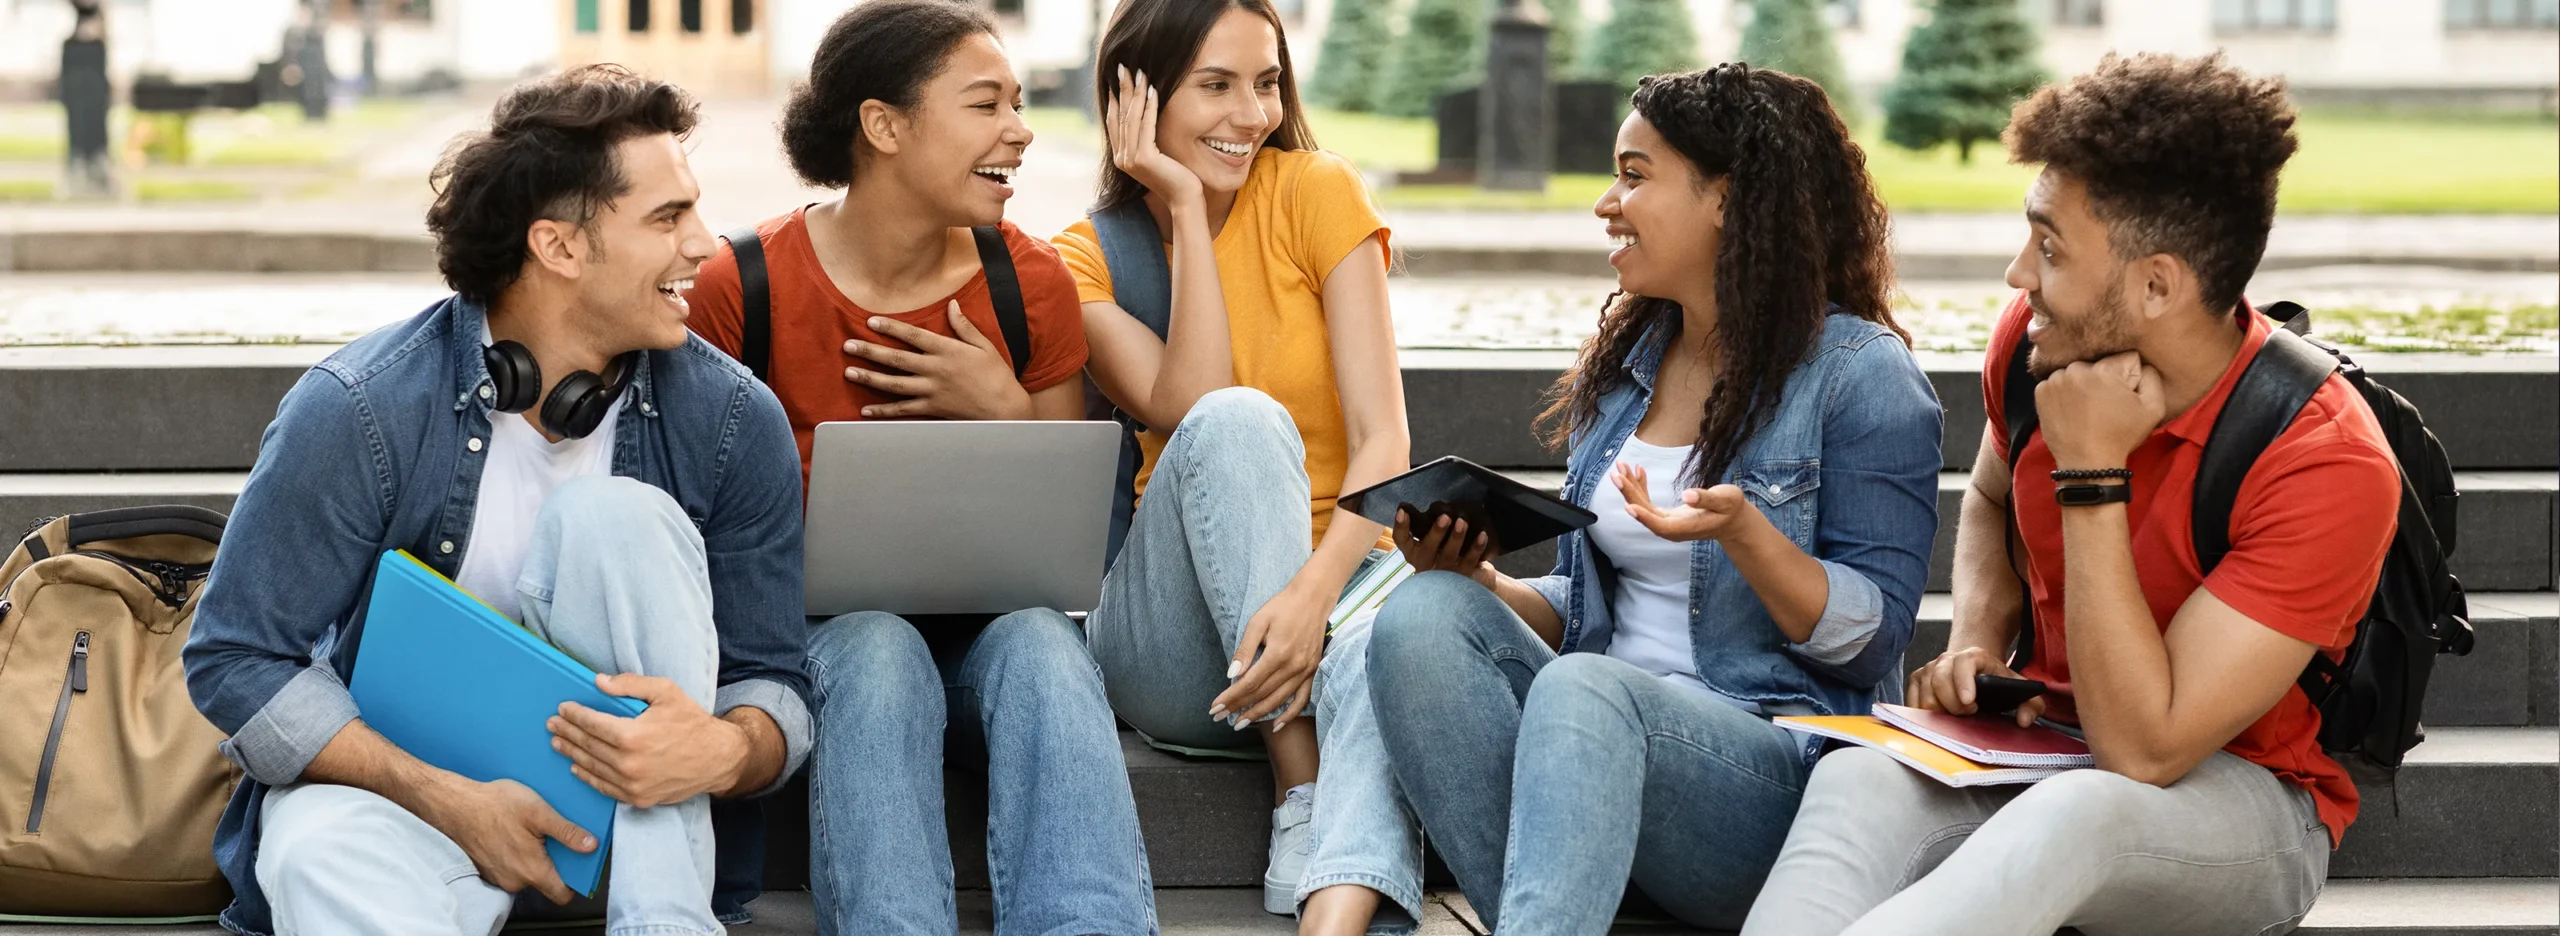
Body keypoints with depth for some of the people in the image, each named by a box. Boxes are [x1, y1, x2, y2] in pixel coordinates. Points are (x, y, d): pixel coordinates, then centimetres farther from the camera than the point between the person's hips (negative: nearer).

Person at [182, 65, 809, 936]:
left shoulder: (732, 421, -7)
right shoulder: (359, 408, -16)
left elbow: (772, 683, -2)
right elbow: (235, 660, -12)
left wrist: (722, 751, -29)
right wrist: (450, 800, -24)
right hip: (393, 769, -4)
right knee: (321, 855, -41)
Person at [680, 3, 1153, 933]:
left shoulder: (1033, 283, 2)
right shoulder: (744, 287, -6)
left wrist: (1005, 413, -10)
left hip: (990, 618, 2)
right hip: (816, 629, -2)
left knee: (1041, 643, -32)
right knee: (876, 650, -36)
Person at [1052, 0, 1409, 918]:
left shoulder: (1319, 194, -1)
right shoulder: (1086, 259, 3)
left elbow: (1383, 438, -12)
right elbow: (1195, 413, -16)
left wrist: (1314, 591, -30)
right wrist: (1186, 207, -13)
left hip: (1336, 569, 0)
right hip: (1178, 644, 1)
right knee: (1238, 422, -32)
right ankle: (1303, 787, -34)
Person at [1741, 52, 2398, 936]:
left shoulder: (2328, 463, -23)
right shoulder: (2033, 342, -4)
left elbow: (2143, 748, -26)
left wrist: (2092, 471, -27)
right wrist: (1975, 648, 0)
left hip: (2240, 795, -5)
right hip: (2038, 753, 5)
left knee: (2075, 814, -42)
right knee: (1857, 780, -31)